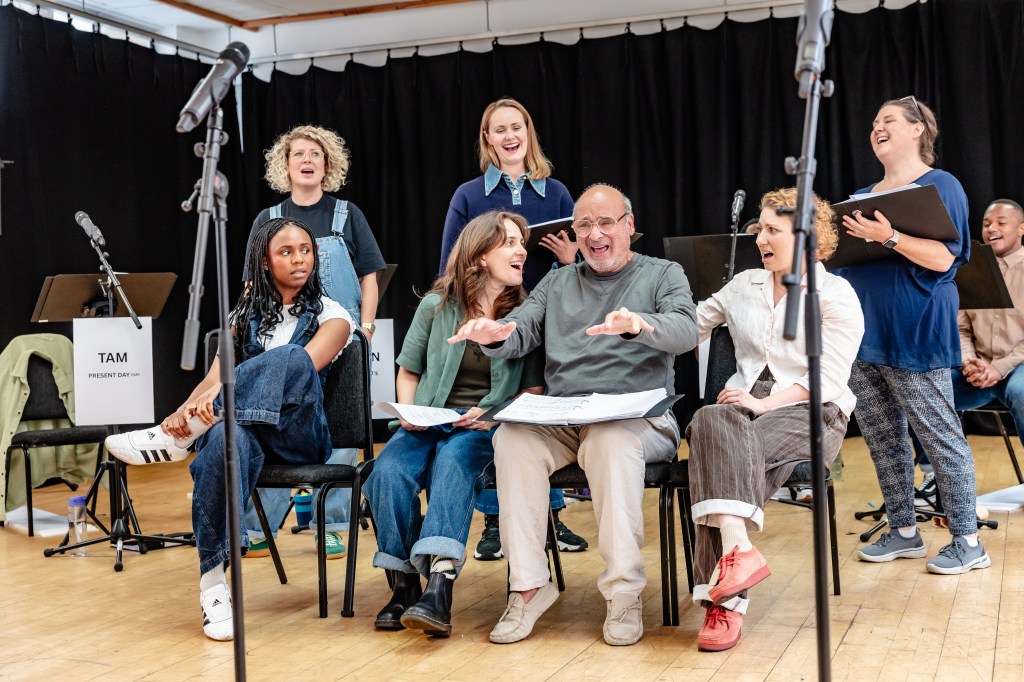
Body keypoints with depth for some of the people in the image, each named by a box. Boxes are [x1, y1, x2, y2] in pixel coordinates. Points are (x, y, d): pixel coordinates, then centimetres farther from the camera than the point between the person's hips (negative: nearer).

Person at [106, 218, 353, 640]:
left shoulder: (330, 315, 6)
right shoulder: (247, 313, 18)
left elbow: (304, 366, -15)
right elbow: (216, 376, 5)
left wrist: (207, 405, -29)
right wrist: (186, 409, -21)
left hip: (298, 435, -2)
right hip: (244, 422, 2)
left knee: (291, 359, -36)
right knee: (229, 439, -40)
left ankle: (175, 437, -32)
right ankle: (213, 580, -35)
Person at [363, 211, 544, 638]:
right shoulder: (436, 305, 6)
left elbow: (534, 390, 7)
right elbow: (408, 371, 16)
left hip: (485, 427, -2)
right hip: (428, 422, 2)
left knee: (452, 463, -36)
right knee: (389, 470, -30)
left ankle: (439, 590, -48)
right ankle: (404, 586, -19)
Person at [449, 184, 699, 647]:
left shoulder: (663, 275, 12)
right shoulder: (556, 283, 24)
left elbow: (685, 331, -8)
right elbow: (520, 334, 11)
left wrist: (639, 325, -31)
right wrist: (494, 335, -15)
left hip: (637, 416, -3)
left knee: (611, 441, -38)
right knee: (511, 437, -28)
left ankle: (624, 592, -29)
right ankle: (529, 585, -23)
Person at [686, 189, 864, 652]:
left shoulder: (836, 294, 2)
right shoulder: (744, 285, 19)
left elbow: (828, 379, -8)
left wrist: (766, 402, -19)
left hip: (810, 411, -4)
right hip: (745, 404, 4)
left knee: (726, 456, -33)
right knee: (712, 423, -33)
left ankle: (724, 601, -38)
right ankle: (739, 550, -47)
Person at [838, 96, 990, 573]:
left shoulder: (940, 186, -3)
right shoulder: (863, 196, 19)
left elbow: (943, 257, -14)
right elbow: (843, 253, 21)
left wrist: (889, 236, -26)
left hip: (915, 334, -7)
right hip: (865, 334, 7)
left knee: (941, 438, -3)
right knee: (882, 439, 9)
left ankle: (968, 541, 5)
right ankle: (903, 533, 20)